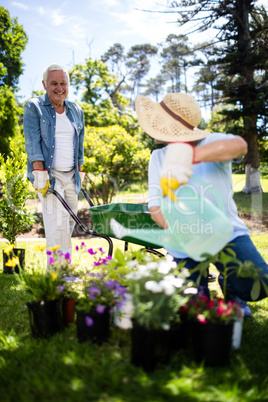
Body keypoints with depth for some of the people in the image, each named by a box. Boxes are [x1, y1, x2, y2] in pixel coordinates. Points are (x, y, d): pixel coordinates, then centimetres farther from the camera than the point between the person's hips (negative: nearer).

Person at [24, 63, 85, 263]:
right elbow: (33, 142, -10)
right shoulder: (33, 107, -1)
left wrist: (80, 173, 14)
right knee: (57, 222, -12)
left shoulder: (76, 111, 13)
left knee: (70, 221, 9)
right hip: (48, 174, -5)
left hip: (70, 176, 5)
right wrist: (40, 173, -19)